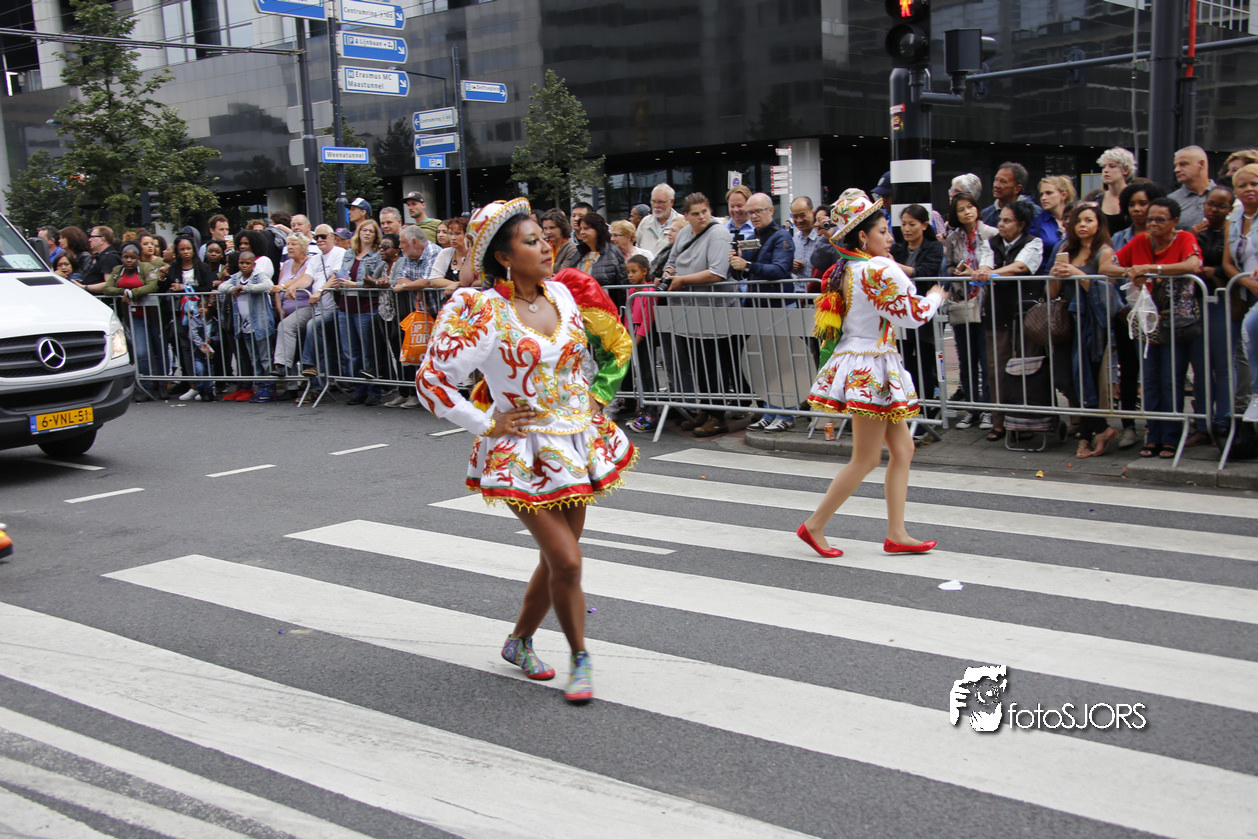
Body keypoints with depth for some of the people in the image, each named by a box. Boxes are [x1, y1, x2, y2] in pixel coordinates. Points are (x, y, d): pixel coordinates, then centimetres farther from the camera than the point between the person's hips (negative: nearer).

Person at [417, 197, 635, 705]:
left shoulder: (565, 295, 2)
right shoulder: (482, 313, -16)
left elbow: (609, 347, 22)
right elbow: (431, 381, -14)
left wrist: (595, 397, 13)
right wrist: (486, 425, -11)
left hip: (577, 442, 6)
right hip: (525, 450, -6)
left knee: (556, 558, 14)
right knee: (566, 560, -9)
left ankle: (519, 641, 36)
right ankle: (579, 658, 12)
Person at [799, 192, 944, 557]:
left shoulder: (846, 269, 10)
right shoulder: (881, 269, -17)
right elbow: (913, 315, -14)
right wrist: (935, 297, 6)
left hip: (856, 364, 10)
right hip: (872, 367, -10)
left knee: (903, 449, 11)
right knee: (866, 459, -1)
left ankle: (897, 533, 13)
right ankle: (814, 525, 7)